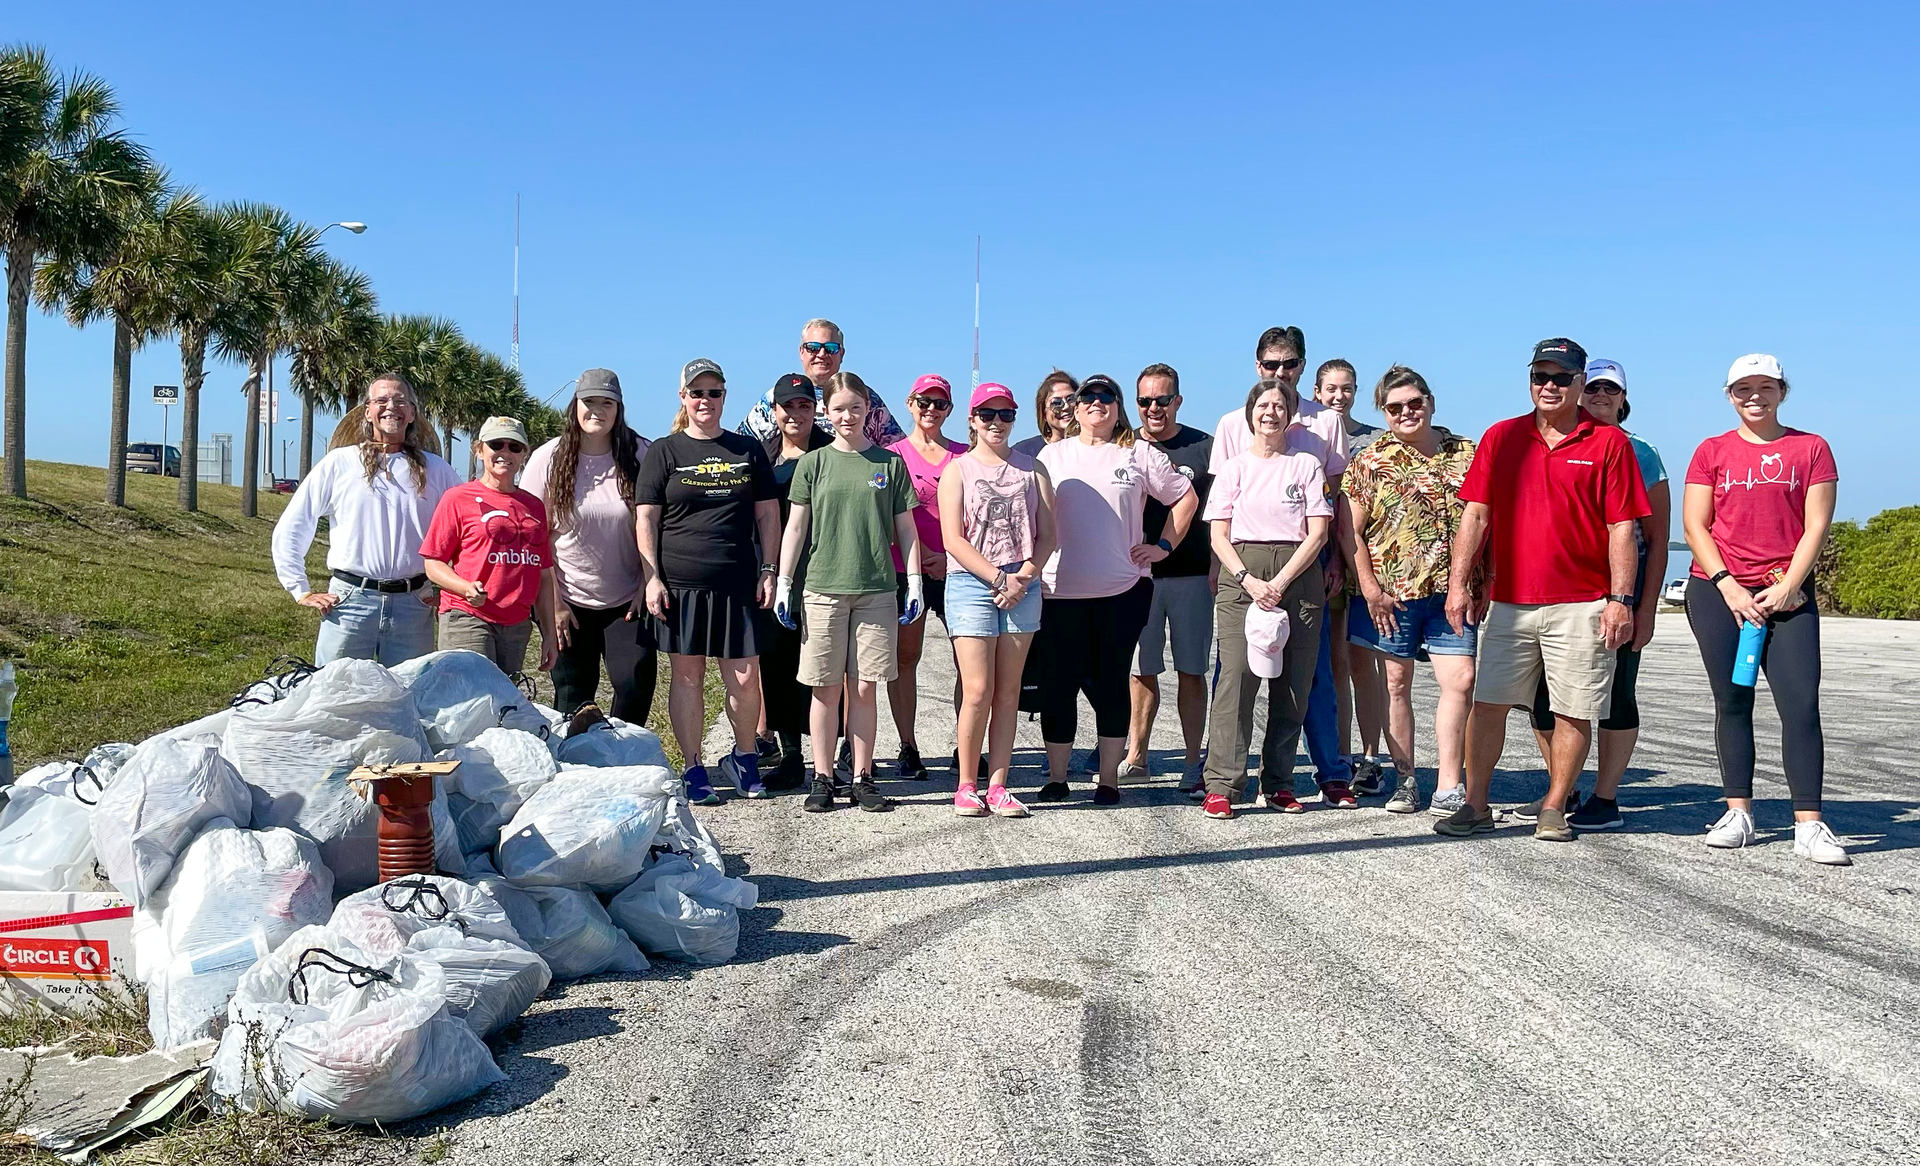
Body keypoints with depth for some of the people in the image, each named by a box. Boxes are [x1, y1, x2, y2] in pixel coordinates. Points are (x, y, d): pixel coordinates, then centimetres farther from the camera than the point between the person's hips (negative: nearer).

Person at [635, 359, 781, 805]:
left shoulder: (748, 450, 12)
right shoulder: (664, 452, 6)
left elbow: (768, 514, 13)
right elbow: (646, 519, 2)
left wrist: (768, 570, 5)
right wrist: (651, 578, -6)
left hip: (738, 584, 1)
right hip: (680, 583, -1)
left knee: (745, 677, -1)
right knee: (686, 675, 4)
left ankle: (743, 757, 22)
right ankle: (694, 770, 14)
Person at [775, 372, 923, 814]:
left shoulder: (889, 463, 7)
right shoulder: (813, 463, 6)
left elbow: (905, 528, 10)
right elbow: (795, 526, 6)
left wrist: (914, 582, 4)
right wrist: (783, 584, 2)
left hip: (876, 590, 0)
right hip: (822, 589, 0)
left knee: (865, 687, 4)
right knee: (826, 689, 3)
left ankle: (862, 779, 13)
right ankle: (822, 779, 11)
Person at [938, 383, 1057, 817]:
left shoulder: (1031, 468, 14)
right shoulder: (958, 469, 6)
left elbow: (1047, 534, 8)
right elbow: (953, 540, -3)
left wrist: (1023, 576, -7)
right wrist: (999, 578, -11)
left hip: (1023, 585, 3)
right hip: (971, 584, -3)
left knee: (1008, 691, 3)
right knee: (978, 690, -8)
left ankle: (997, 786, 9)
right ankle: (967, 786, 4)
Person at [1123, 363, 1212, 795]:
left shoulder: (1204, 448, 4)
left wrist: (1216, 571, -3)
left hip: (1193, 577, -1)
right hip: (1137, 577, 1)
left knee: (1191, 673, 3)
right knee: (1141, 671, 7)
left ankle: (1193, 765, 9)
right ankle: (1135, 756, 17)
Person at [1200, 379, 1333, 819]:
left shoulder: (1307, 464, 11)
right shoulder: (1234, 468, 12)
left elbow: (1317, 534, 2)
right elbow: (1219, 537, 5)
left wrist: (1280, 582, -10)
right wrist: (1249, 581, -11)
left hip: (1298, 575, 1)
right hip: (1241, 575, -1)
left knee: (1293, 683, 0)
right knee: (1236, 676, -11)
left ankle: (1279, 782, 10)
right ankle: (1222, 785, -9)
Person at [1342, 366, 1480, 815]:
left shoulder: (1466, 454, 9)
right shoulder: (1370, 460, 2)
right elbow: (1349, 530, -1)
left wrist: (1482, 584, 6)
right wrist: (1370, 589, -8)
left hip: (1453, 592, 2)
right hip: (1392, 591, -1)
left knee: (1461, 681, -6)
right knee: (1397, 683, 5)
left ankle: (1449, 786, 0)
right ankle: (1405, 780, 16)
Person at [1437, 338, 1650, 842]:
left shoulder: (1609, 442, 2)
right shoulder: (1501, 437, 10)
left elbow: (1622, 527, -1)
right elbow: (1475, 514, 8)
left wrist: (1620, 598, -7)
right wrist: (1459, 583, 1)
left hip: (1582, 605, -2)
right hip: (1507, 601, 2)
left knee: (1575, 711, 2)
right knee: (1488, 702, 3)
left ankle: (1553, 810, 15)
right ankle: (1475, 805, 12)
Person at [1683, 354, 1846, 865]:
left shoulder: (1811, 448, 7)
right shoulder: (1712, 451, 8)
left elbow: (1817, 525, 2)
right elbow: (1694, 525, 3)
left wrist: (1788, 586, -8)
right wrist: (1728, 587, -8)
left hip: (1788, 593, -1)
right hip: (1716, 592, 1)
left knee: (1802, 703, -9)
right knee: (1732, 702, 4)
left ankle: (1808, 825, -7)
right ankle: (1738, 812, 10)